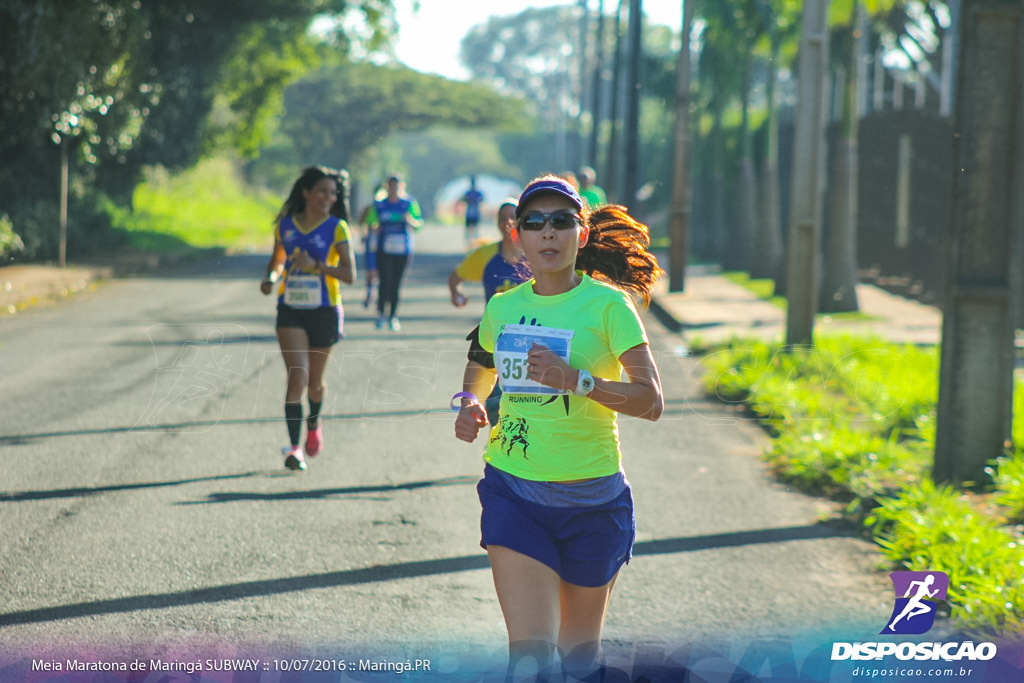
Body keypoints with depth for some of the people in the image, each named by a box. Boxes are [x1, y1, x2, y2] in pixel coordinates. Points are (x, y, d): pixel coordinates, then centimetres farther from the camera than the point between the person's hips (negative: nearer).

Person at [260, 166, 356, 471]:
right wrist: (271, 277, -3)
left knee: (315, 381, 13)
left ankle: (314, 425, 45)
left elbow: (349, 274, -12)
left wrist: (315, 265, -26)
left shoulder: (337, 228, -6)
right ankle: (294, 448, -19)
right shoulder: (285, 225, 2)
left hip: (324, 311, 0)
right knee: (297, 376, -16)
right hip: (290, 311, 1)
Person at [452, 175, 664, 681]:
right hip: (512, 492, 2)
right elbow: (480, 367, 26)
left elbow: (651, 401, -13)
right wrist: (468, 403, 4)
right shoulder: (502, 307, 5)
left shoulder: (607, 305, -7)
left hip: (591, 499, -2)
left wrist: (578, 380, -26)